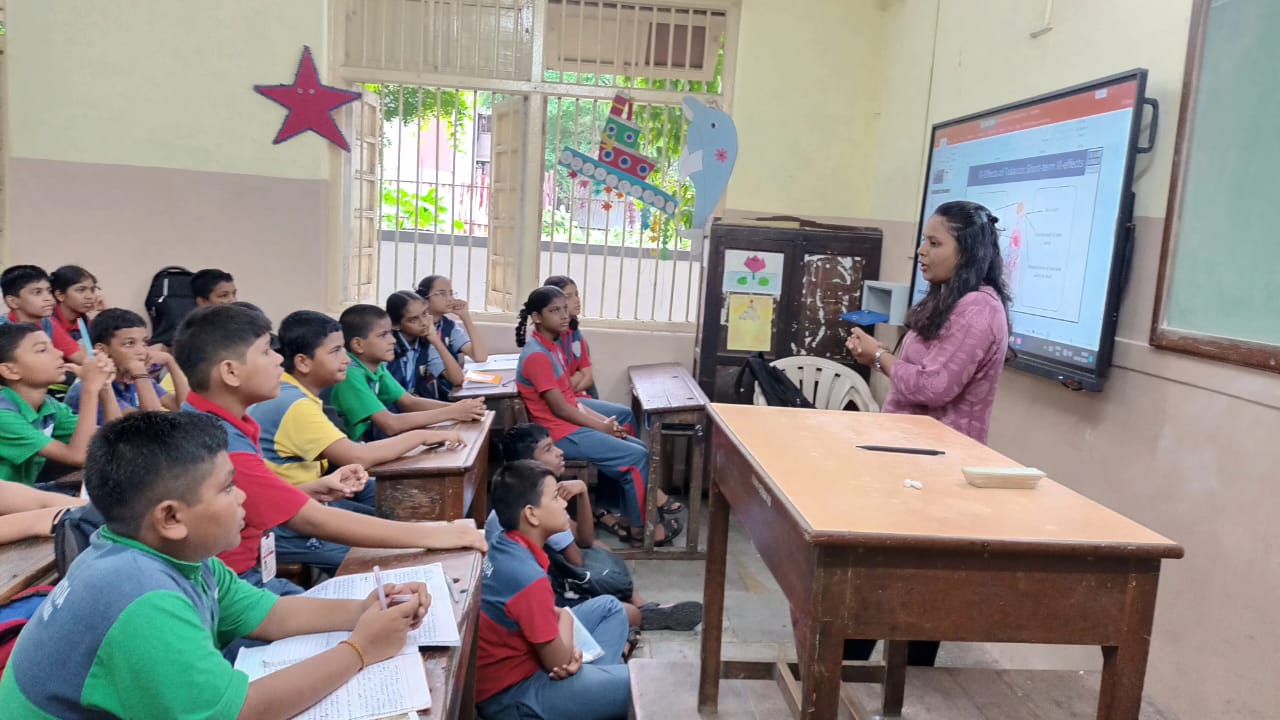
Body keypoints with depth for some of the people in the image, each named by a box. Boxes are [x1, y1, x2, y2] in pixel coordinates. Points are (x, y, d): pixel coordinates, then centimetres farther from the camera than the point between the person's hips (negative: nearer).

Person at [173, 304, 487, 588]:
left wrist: (316, 490, -4)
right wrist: (429, 535, -24)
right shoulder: (219, 444, -25)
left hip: (251, 568, 9)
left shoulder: (211, 422, 5)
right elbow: (312, 520, -26)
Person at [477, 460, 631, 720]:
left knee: (609, 607, 17)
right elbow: (558, 663, -21)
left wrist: (569, 649, -6)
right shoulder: (527, 575, -29)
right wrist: (566, 617, -2)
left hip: (521, 658, 9)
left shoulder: (504, 548, -2)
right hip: (511, 695, -9)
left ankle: (595, 682, 9)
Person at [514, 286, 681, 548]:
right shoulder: (537, 356, -20)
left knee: (639, 447, 6)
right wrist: (602, 426, -9)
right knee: (637, 457, -10)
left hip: (571, 425, 10)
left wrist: (604, 420, 1)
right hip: (561, 434, -10)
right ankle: (640, 529, 5)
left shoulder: (551, 347, 11)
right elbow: (560, 409, -20)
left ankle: (631, 516, 11)